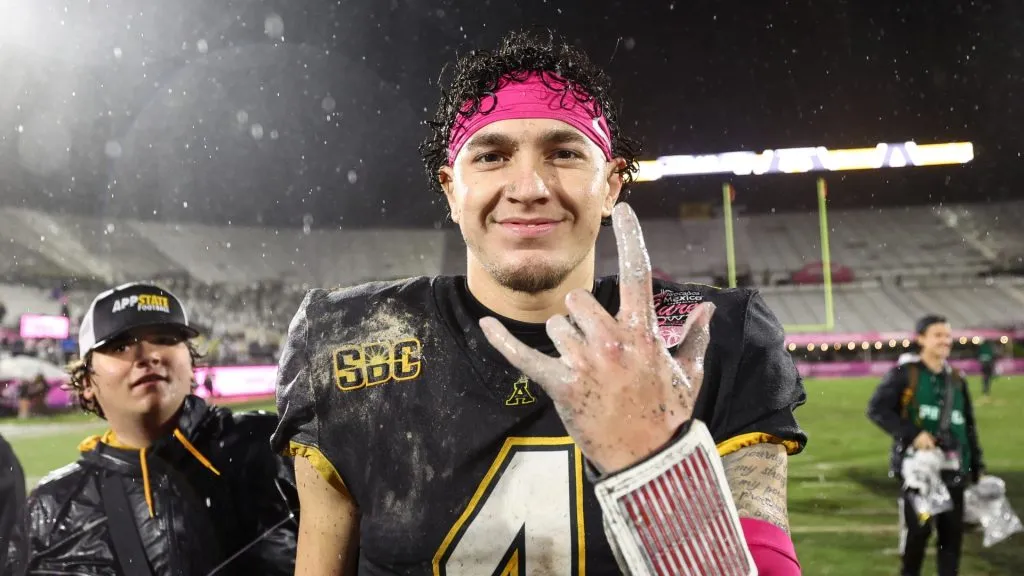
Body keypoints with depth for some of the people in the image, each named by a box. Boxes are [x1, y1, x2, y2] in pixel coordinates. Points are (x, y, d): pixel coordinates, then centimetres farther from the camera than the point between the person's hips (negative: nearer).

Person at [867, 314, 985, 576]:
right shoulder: (904, 373, -5)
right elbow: (876, 409, -13)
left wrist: (977, 465, 14)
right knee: (918, 529, -2)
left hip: (953, 468, 5)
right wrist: (912, 434, -20)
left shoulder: (957, 379, 12)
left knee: (952, 531, 7)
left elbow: (969, 426, 18)